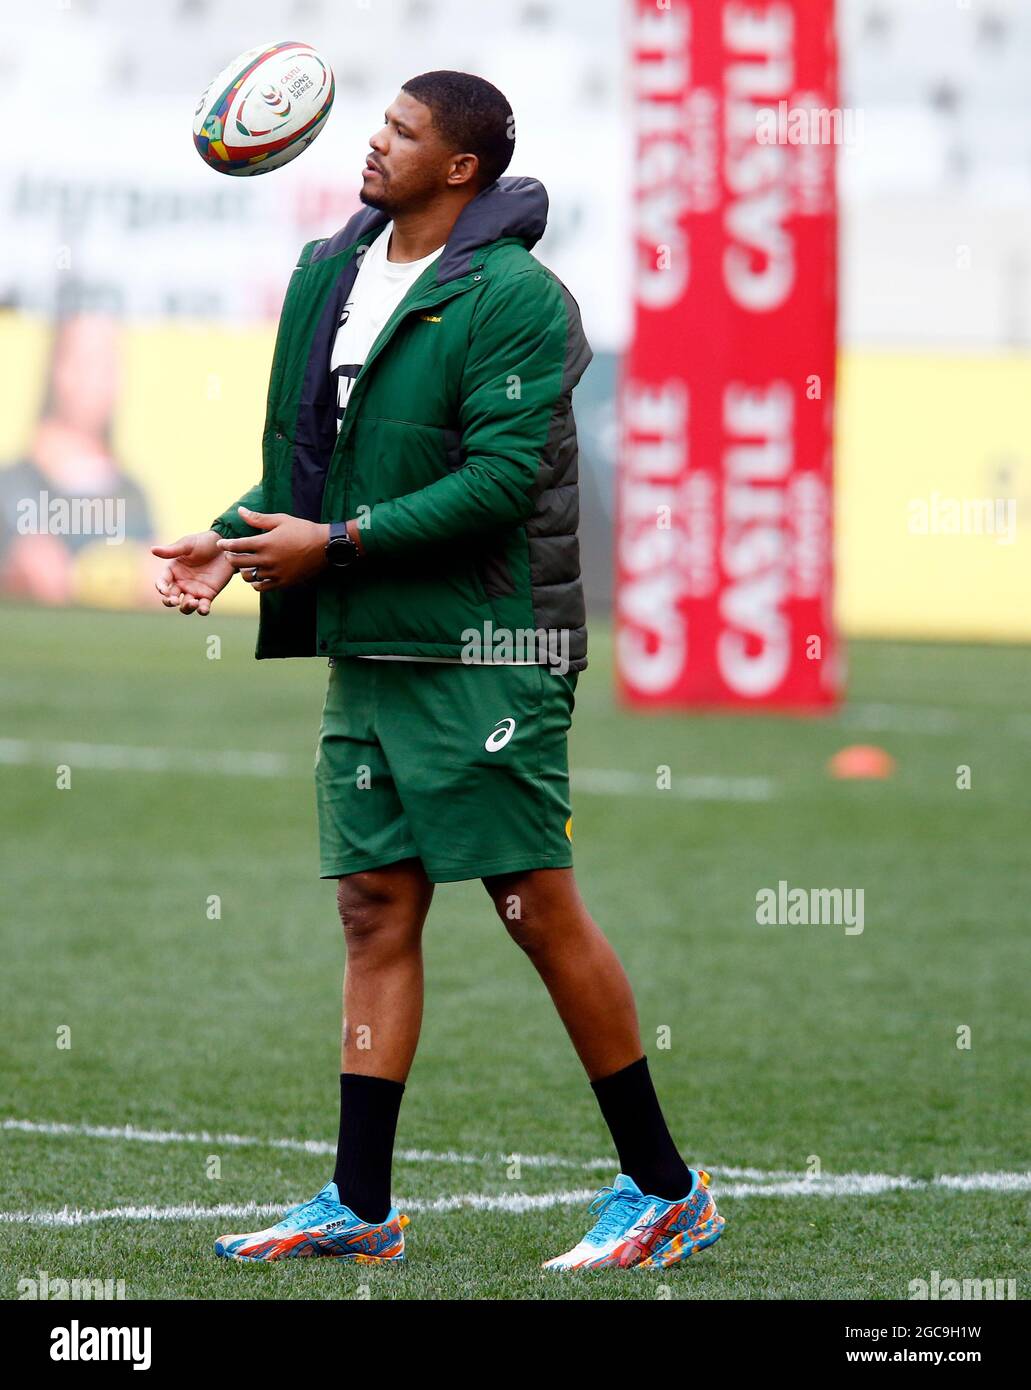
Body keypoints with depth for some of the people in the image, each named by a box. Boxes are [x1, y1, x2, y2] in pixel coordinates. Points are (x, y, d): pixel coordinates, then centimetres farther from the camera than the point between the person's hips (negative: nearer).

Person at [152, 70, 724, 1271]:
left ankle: (666, 1192, 4)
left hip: (482, 653, -7)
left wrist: (336, 543, -19)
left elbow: (500, 480, -20)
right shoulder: (332, 274, 12)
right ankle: (360, 1207, 8)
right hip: (367, 652, 8)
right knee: (376, 911, 6)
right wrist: (233, 538, 2)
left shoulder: (513, 297, -13)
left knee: (540, 911, -5)